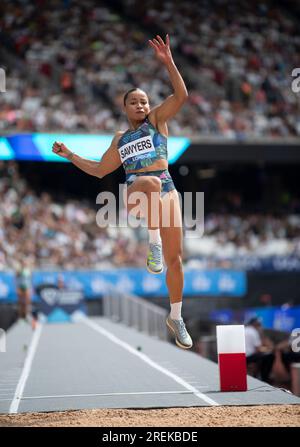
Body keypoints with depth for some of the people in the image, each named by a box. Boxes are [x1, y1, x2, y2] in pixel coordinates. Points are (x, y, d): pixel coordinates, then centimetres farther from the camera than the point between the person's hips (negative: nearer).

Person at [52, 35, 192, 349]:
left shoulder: (157, 120, 11)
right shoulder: (120, 139, 18)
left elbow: (181, 95, -5)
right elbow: (100, 170, 28)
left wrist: (168, 63, -14)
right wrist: (69, 155, 25)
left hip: (167, 193, 0)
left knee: (175, 258, -1)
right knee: (151, 182, -40)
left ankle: (176, 318, 15)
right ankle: (153, 244, -34)